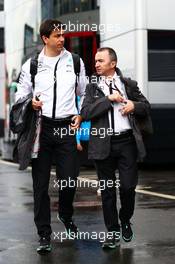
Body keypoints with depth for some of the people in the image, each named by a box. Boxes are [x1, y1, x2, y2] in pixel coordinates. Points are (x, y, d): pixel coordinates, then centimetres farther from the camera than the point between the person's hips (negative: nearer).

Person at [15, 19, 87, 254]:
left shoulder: (75, 62, 8)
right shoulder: (31, 65, 4)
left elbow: (84, 93, 18)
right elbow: (21, 94, 12)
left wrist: (80, 115, 4)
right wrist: (29, 103, -9)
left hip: (66, 128, 1)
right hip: (41, 127, 0)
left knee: (69, 180, -2)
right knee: (41, 184, 0)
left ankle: (66, 215, 31)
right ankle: (44, 235, 9)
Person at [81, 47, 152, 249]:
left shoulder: (129, 84, 10)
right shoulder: (92, 87, 7)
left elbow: (146, 106, 17)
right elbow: (85, 113, -7)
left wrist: (134, 105, -5)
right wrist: (109, 99, -12)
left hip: (127, 141, 0)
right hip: (103, 144, 0)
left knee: (128, 186, -2)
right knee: (108, 190, 6)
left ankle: (125, 221, 27)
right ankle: (113, 232, 17)